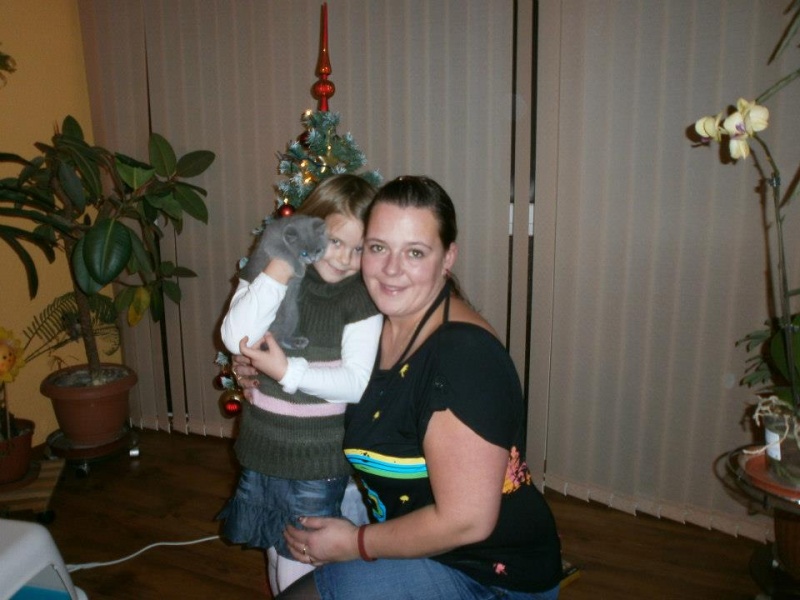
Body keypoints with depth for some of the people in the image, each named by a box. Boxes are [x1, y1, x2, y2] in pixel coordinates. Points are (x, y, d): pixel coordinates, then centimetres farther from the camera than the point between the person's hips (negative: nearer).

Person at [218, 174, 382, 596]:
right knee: (277, 562, 24)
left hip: (319, 466, -4)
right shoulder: (264, 274, -2)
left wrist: (287, 372, -23)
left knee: (299, 579, 6)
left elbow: (358, 382, -16)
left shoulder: (361, 297, -13)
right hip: (261, 454, 4)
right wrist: (281, 266, -23)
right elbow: (236, 339, -18)